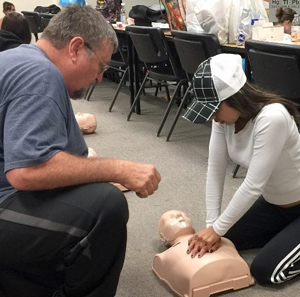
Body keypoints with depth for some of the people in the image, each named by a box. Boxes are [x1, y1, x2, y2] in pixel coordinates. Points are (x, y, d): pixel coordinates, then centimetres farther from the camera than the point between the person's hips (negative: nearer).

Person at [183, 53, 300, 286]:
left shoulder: (272, 118, -36)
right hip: (273, 204, 8)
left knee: (264, 271, -16)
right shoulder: (225, 114, -13)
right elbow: (215, 170, -12)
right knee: (225, 239, 4)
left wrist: (217, 229, -25)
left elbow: (253, 185, -33)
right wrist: (212, 226, -15)